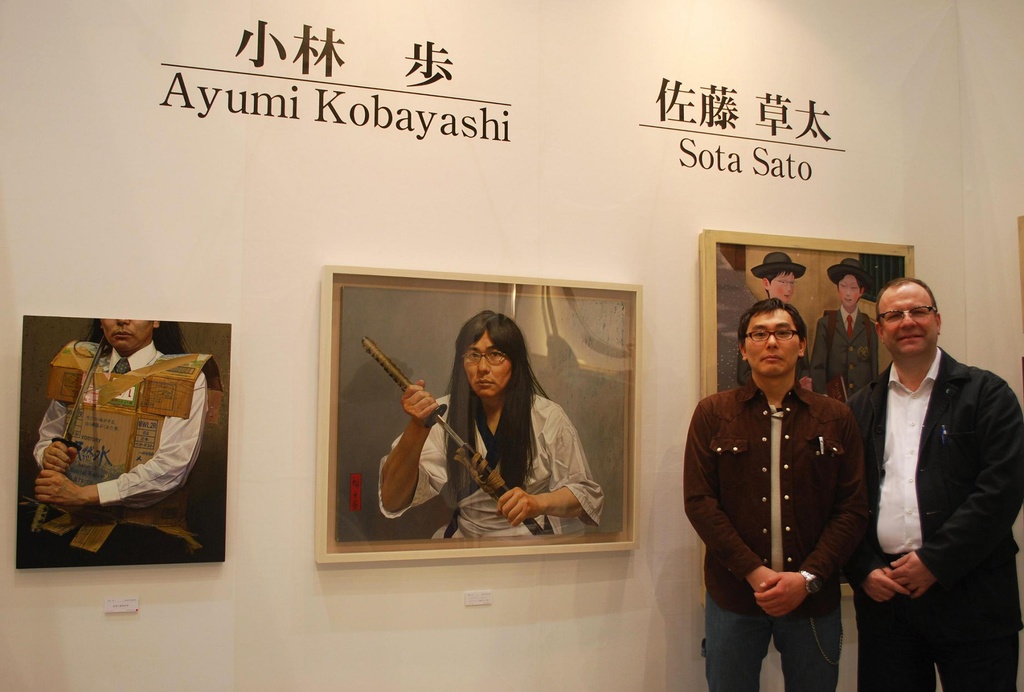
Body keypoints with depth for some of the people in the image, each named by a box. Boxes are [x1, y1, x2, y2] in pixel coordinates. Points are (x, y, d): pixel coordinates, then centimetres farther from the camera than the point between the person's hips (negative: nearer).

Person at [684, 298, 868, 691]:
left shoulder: (836, 418, 5)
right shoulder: (712, 414, 1)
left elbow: (853, 508, 1)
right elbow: (699, 501, -5)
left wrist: (807, 578, -10)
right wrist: (754, 572, -13)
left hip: (813, 598, 1)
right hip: (733, 596, -1)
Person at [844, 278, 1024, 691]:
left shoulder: (986, 394, 1)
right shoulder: (861, 408, 10)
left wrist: (935, 561, -13)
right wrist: (864, 571, -5)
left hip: (970, 597, -2)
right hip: (884, 597, 3)